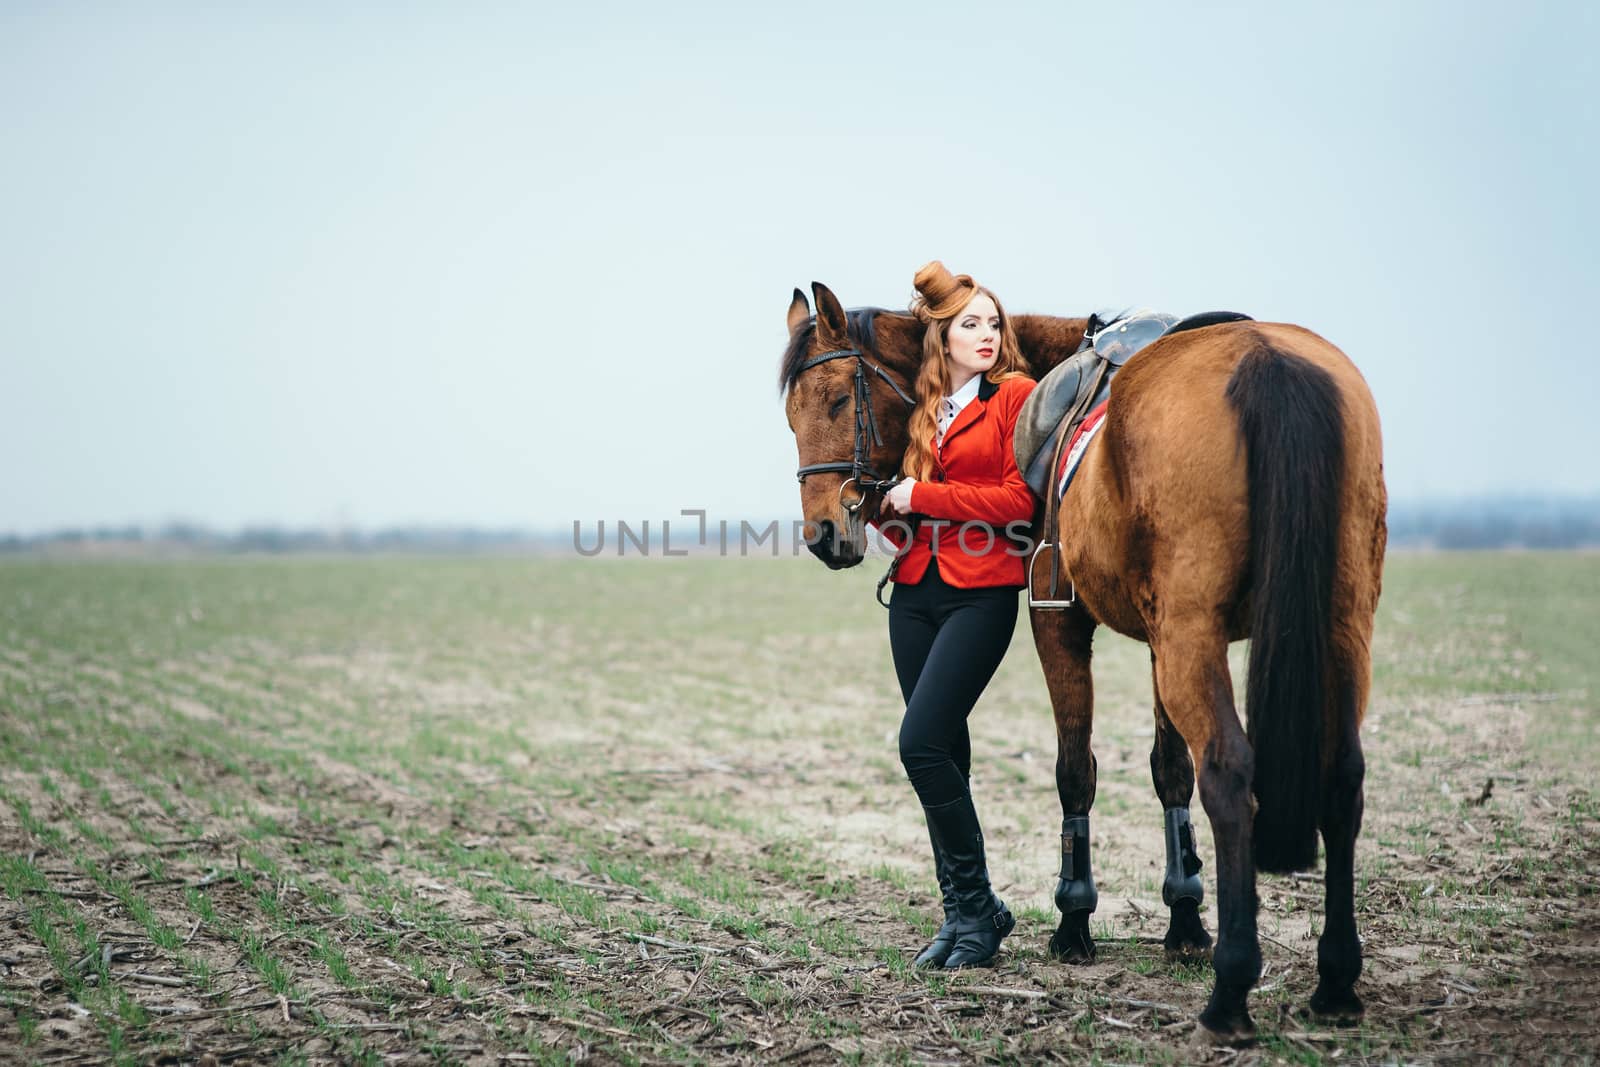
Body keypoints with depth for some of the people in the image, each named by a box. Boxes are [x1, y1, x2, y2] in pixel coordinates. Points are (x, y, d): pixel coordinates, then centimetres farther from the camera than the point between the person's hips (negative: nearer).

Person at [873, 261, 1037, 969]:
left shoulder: (1016, 397, -2)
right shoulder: (919, 407, 16)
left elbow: (1020, 500, -11)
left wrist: (923, 497, -12)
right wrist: (889, 506, -1)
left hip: (981, 594, -6)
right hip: (917, 591, 6)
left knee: (922, 743, -15)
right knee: (943, 754, 8)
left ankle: (974, 904, -2)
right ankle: (965, 910, 17)